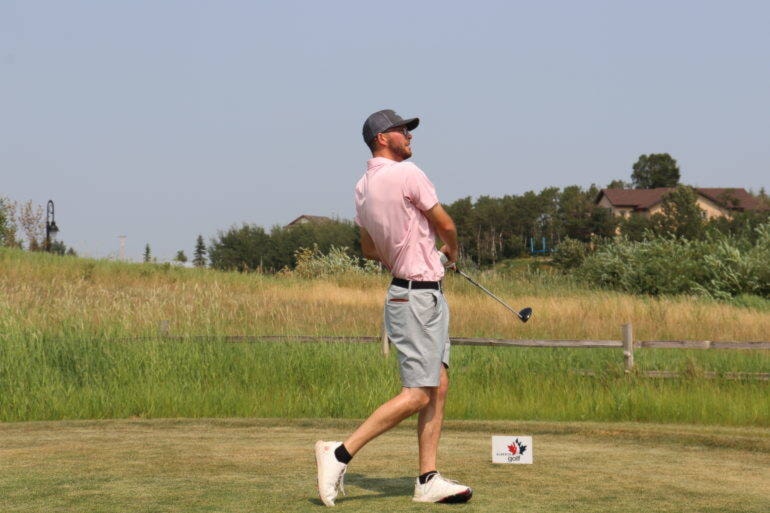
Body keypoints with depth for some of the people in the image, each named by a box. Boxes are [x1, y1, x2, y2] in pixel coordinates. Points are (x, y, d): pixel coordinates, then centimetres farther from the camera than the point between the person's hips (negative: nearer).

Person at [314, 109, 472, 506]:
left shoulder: (362, 187, 10)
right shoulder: (407, 174, -15)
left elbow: (370, 250, 20)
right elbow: (445, 225, -6)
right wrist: (451, 252, 14)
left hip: (426, 296, 9)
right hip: (417, 297, -9)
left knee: (438, 387, 9)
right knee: (416, 394, -9)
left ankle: (428, 480, 8)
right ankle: (340, 454, -9)